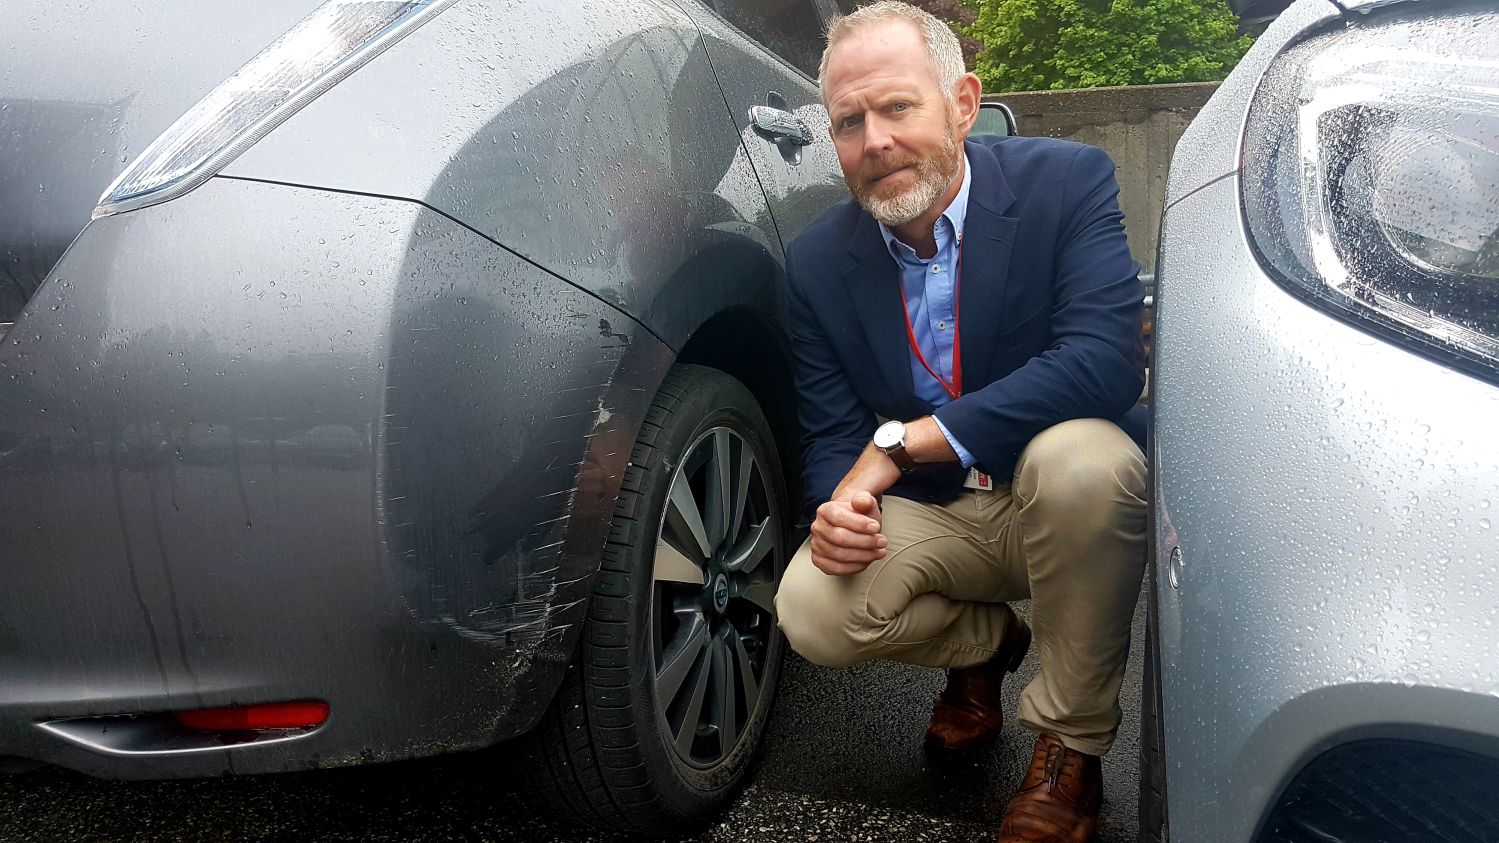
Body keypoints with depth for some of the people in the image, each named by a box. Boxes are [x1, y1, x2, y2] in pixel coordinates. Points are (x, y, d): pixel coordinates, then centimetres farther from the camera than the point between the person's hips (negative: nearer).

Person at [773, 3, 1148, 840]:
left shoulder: (1069, 182, -15)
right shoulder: (818, 260, -5)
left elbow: (1106, 359, -29)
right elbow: (831, 433, 0)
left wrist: (901, 442, -30)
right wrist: (838, 509, -26)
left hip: (1057, 496, -2)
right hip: (928, 518, 3)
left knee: (1081, 456, -36)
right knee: (812, 611, -22)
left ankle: (1071, 745, -11)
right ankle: (985, 642, 14)